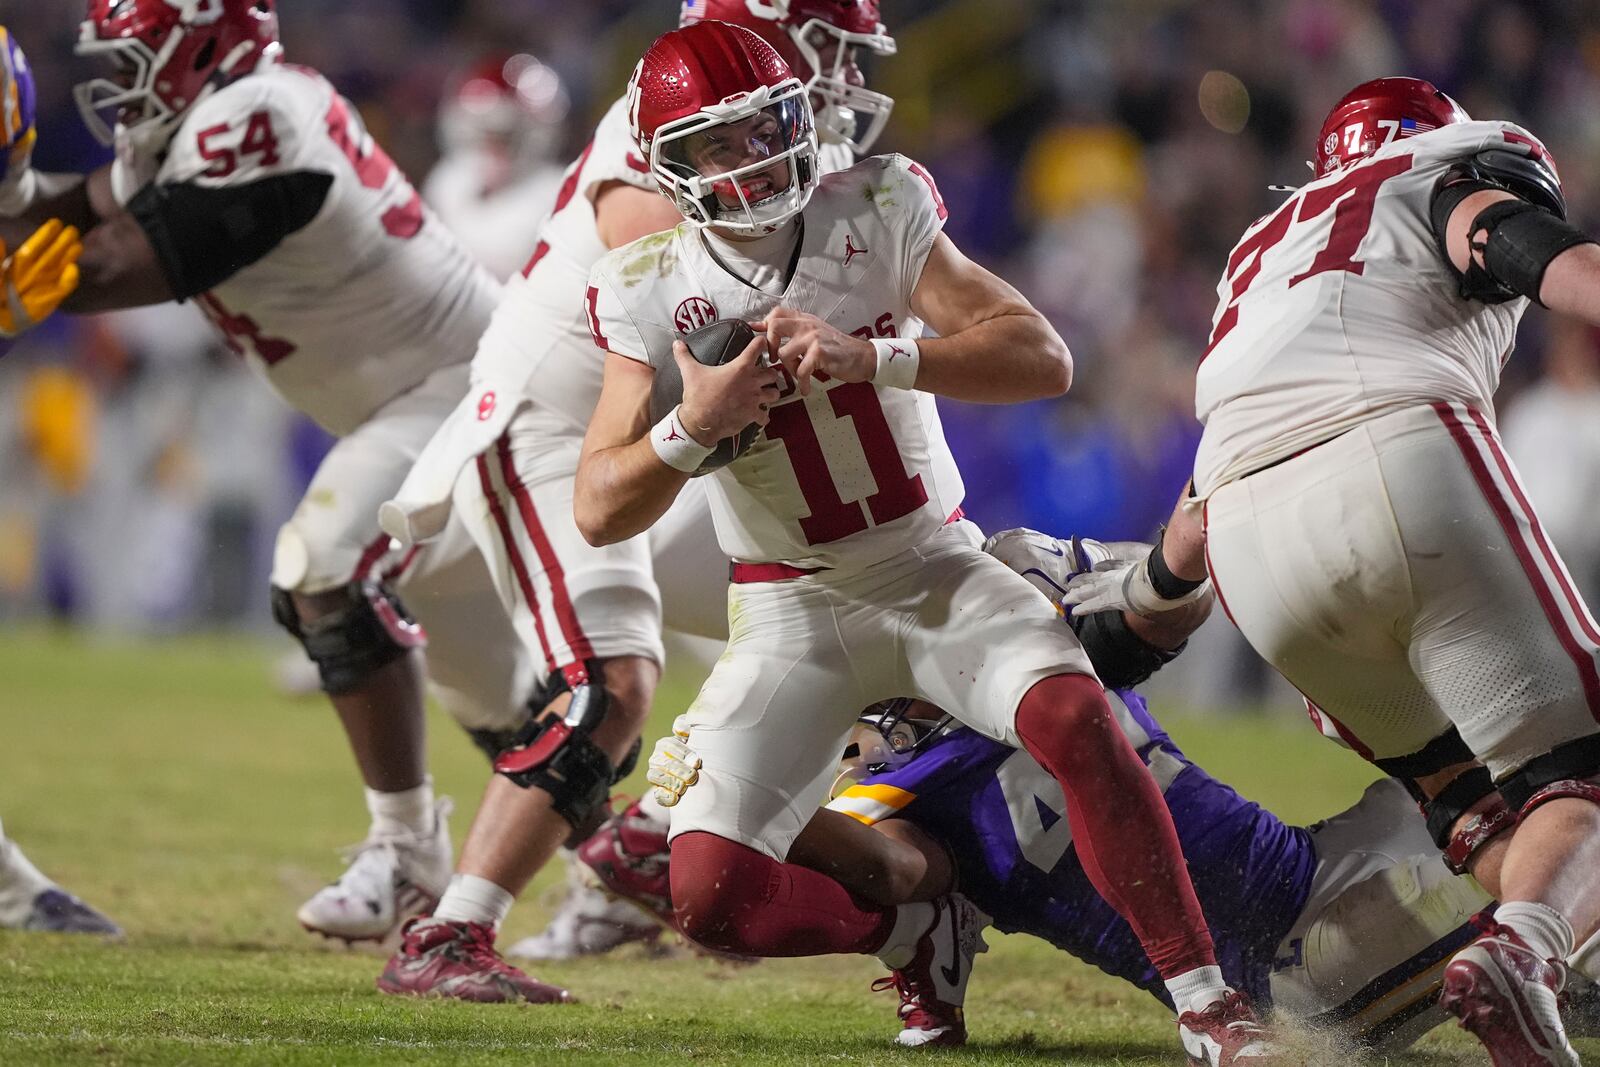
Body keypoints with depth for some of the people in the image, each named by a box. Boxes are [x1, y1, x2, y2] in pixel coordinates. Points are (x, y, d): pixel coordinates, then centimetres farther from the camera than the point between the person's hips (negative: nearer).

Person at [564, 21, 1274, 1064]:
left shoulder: (875, 215, -9)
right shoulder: (653, 291, -7)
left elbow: (1043, 359, -19)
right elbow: (600, 511, -8)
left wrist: (872, 358, -33)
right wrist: (691, 427, -28)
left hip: (933, 570, -1)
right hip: (792, 613, 1)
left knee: (1074, 715, -31)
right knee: (712, 894, -16)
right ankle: (919, 932, 13)